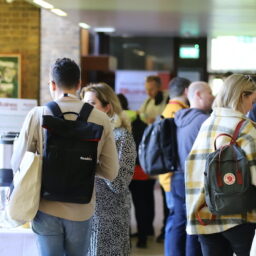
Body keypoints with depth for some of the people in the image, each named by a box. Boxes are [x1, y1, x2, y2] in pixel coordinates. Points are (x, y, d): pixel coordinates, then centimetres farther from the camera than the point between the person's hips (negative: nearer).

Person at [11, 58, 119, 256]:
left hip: (47, 209, -1)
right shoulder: (101, 119, -5)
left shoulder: (37, 115, -8)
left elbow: (18, 166, -2)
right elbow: (111, 172, -2)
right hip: (81, 210, 1)